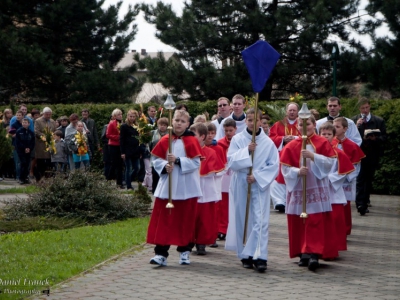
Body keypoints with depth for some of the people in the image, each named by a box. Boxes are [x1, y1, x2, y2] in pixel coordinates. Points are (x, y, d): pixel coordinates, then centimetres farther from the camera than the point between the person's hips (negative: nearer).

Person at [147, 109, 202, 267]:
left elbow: (196, 163, -10)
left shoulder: (192, 141, -4)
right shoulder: (165, 140, 4)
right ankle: (161, 253, -1)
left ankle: (185, 251, 21)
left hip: (186, 188, -2)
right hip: (167, 186, 2)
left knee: (185, 221, 7)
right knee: (163, 220, -2)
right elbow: (156, 160, 6)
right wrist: (164, 166, -14)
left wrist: (178, 160, -20)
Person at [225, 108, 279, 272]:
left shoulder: (268, 142, 1)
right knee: (242, 220, 6)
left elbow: (274, 166, -2)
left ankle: (260, 257, -13)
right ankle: (245, 255, 16)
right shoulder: (237, 139, 2)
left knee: (260, 220, -10)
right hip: (240, 185, 1)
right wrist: (246, 151, -17)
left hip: (260, 185, -1)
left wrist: (257, 176, -13)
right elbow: (231, 162, -6)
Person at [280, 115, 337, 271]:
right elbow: (285, 168, -1)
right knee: (298, 223, 3)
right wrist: (297, 171, -20)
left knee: (316, 222, -11)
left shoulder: (323, 143, 1)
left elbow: (331, 162, -8)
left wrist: (313, 156, -19)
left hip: (317, 189, -2)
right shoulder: (291, 146, 3)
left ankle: (313, 254, -15)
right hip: (297, 190, 2)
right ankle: (303, 253, 13)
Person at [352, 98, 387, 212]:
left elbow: (384, 138, 4)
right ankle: (360, 204, -15)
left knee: (369, 179, 10)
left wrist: (375, 138, -15)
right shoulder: (354, 120, 4)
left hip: (373, 155, 2)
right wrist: (357, 126, -17)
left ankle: (365, 200, 23)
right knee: (360, 179, -10)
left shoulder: (379, 121, 7)